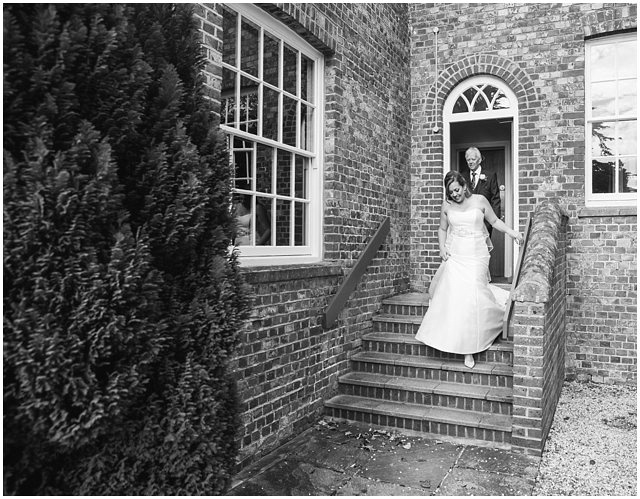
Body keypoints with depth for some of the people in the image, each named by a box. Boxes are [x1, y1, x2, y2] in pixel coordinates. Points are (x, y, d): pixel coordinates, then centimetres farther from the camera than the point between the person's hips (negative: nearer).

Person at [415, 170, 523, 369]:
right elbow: (442, 229, 15)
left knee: (472, 297, -10)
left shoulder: (480, 201, 0)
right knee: (451, 296, -6)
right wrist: (442, 248, 0)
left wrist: (512, 233, -1)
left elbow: (494, 221, 11)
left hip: (475, 256, -2)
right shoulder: (447, 205, 5)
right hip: (454, 255, 3)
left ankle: (470, 347, 0)